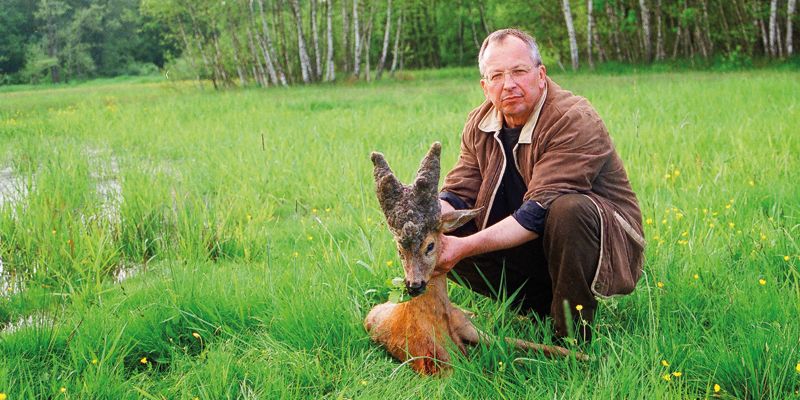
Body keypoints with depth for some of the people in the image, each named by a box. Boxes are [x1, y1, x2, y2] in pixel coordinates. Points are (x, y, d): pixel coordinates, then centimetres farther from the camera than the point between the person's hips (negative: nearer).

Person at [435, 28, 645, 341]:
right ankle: (544, 308, 1)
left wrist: (466, 247, -36)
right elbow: (457, 192, -2)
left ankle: (572, 335, -19)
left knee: (568, 209, -38)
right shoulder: (480, 125, 0)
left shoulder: (575, 121, -22)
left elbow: (540, 211, -29)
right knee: (443, 237, -11)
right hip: (531, 251, 6)